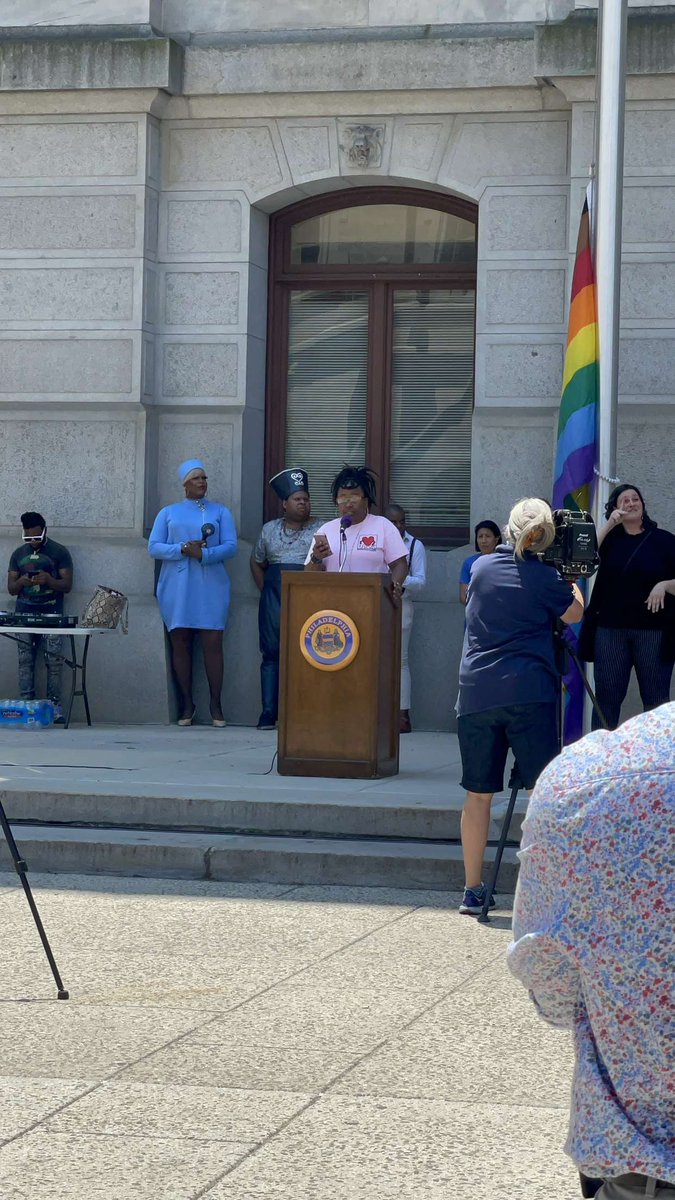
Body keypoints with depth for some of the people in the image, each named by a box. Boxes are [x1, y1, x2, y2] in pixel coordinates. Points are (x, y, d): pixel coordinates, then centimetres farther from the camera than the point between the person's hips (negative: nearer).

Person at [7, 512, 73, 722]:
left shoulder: (59, 552, 6)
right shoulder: (19, 554, 16)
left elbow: (67, 585, 2)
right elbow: (11, 589, 15)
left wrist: (49, 580, -17)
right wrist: (21, 582, -8)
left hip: (51, 615, -3)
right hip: (24, 614, 3)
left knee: (53, 662, -10)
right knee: (25, 662, -4)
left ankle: (55, 707, -10)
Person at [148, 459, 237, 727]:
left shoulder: (221, 512, 13)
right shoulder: (168, 513, 14)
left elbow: (230, 546, 2)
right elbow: (154, 547, 5)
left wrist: (204, 554, -15)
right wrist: (184, 549, -11)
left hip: (211, 586, -1)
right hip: (176, 586, 1)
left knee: (213, 643, -8)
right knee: (180, 643, -1)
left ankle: (215, 704, -5)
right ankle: (186, 705, 4)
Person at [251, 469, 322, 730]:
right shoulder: (270, 530, 15)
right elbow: (257, 563, 24)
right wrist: (265, 590, 12)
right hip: (274, 600, 2)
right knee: (271, 654, -1)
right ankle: (268, 713, 1)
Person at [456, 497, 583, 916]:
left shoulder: (481, 567, 9)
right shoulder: (545, 578, -2)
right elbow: (575, 613, 14)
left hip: (476, 693, 4)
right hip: (529, 693, -4)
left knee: (479, 793, 9)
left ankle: (473, 890, 13)